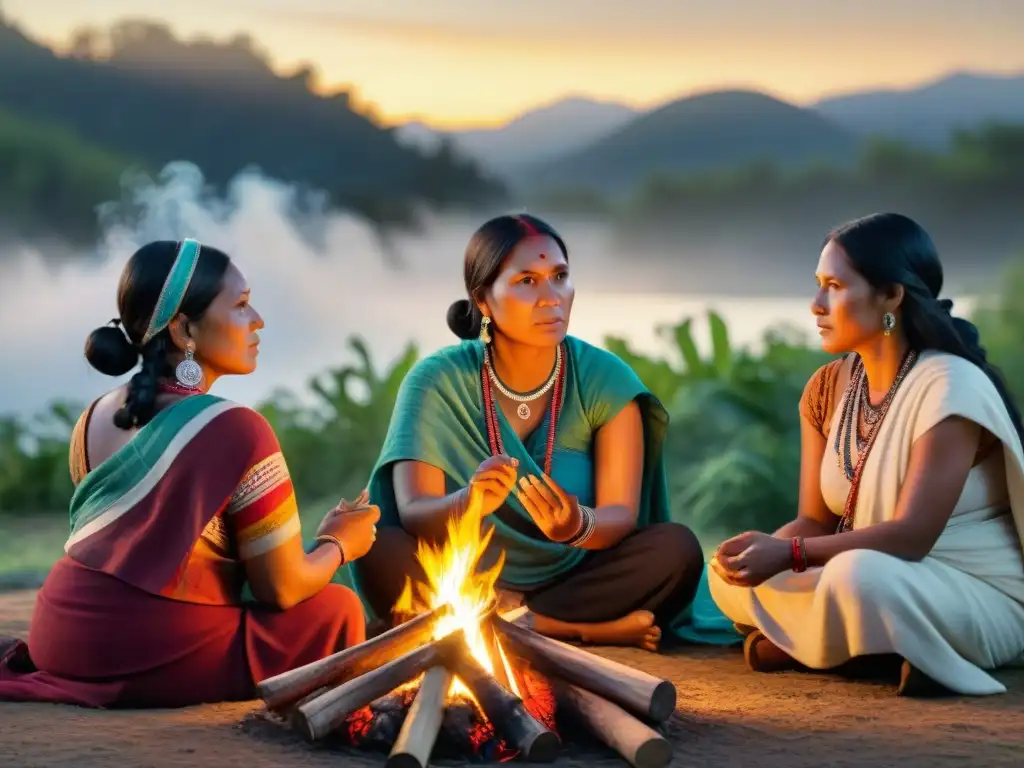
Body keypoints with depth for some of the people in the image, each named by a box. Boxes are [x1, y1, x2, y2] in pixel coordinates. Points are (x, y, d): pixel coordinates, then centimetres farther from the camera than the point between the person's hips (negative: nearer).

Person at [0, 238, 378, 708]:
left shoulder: (94, 419, 9)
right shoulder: (236, 430, -13)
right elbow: (283, 590, -9)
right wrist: (338, 545, 12)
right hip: (150, 661, -7)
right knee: (338, 611, 9)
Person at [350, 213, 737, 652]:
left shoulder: (604, 380, -6)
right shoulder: (437, 382, -9)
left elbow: (622, 516, -12)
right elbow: (413, 516, -18)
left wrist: (579, 526, -36)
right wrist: (468, 503, -41)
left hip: (574, 579, 0)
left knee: (676, 548, -24)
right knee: (379, 553, -31)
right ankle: (589, 629, -24)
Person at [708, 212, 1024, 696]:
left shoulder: (950, 385, -19)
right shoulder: (828, 388, 3)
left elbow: (911, 536, -26)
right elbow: (816, 521, 2)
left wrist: (788, 553, -32)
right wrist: (766, 549, -20)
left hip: (980, 602, -8)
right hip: (869, 579, 8)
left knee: (857, 576, -37)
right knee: (733, 573, -6)